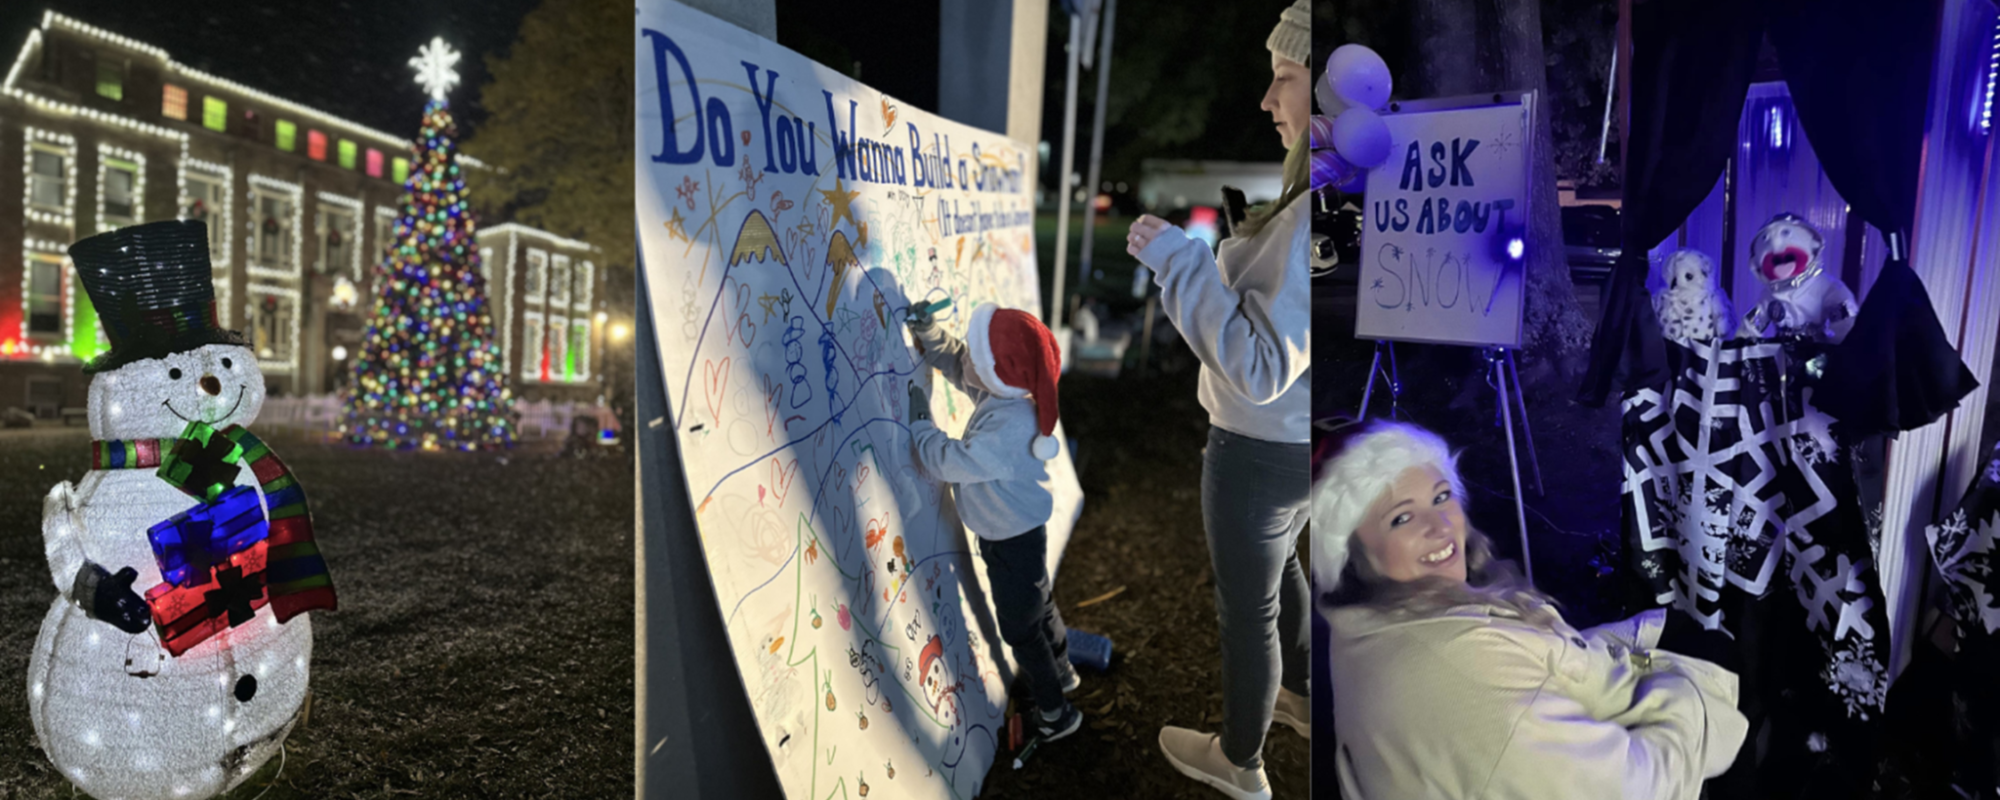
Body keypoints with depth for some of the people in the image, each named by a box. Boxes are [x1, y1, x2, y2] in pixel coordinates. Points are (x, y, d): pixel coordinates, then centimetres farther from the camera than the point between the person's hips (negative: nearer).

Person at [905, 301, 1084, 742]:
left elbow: (946, 462, -32)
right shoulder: (1001, 394, -9)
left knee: (1021, 627, 9)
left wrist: (918, 419, -21)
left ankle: (1054, 712, 27)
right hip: (1011, 532, 9)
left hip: (1013, 541, -9)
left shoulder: (1008, 428, -37)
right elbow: (956, 362, 7)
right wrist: (930, 334, -9)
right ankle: (1063, 674, 51)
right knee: (1037, 605, 29)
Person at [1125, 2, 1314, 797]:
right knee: (1277, 566, 32)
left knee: (1246, 607, 14)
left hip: (1265, 452, -9)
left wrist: (1177, 258, -29)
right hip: (1303, 439, 9)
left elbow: (1259, 368, -32)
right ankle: (1302, 699, 54)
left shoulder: (1315, 219, -33)